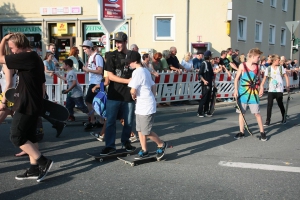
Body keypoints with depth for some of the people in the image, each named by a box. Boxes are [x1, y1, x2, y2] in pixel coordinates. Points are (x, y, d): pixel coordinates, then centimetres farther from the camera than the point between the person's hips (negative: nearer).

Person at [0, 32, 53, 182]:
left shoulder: (26, 57, -17)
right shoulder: (34, 58, 14)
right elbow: (42, 84, 19)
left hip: (26, 105, -10)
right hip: (33, 105, 10)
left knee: (16, 137, -5)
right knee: (29, 136, 12)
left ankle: (43, 162, -5)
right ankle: (34, 169, 16)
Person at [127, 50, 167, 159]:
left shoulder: (137, 72, -17)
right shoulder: (146, 71, 12)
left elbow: (133, 90, -22)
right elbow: (153, 87, 17)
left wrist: (133, 96, -2)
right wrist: (151, 97, 19)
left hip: (146, 106, -10)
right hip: (141, 105, 10)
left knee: (146, 131, -1)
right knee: (140, 129, 12)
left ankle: (161, 145, 17)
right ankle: (144, 150, 19)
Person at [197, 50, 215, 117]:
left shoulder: (209, 64, 15)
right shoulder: (203, 64, -11)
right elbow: (199, 74, -15)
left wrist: (213, 81, 17)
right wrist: (204, 80, -26)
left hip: (209, 84, 8)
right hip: (205, 84, -8)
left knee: (208, 98, 10)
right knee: (204, 98, -8)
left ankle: (206, 111, 18)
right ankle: (199, 112, -4)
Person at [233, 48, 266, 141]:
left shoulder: (257, 67, 3)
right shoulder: (242, 66, -5)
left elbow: (258, 80, 15)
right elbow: (237, 79, 0)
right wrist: (236, 90, -7)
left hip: (253, 93, 1)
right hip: (242, 93, -1)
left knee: (257, 113, 0)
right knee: (241, 112, 6)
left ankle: (262, 132, 12)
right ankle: (241, 132, 17)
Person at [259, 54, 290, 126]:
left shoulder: (281, 68, 2)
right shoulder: (268, 69, 0)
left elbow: (286, 76, 7)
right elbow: (264, 79, -2)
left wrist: (288, 85, -1)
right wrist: (261, 87, -9)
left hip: (279, 90, 0)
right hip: (271, 90, 0)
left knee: (280, 104, 7)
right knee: (269, 105, -6)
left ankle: (284, 118, 29)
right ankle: (268, 121, -1)